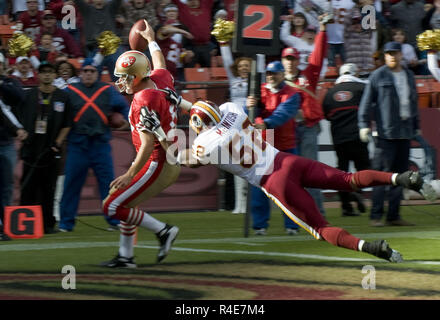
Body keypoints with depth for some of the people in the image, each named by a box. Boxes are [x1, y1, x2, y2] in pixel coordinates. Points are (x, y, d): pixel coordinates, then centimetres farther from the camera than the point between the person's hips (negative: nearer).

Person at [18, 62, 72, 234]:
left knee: (48, 190, 1)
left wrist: (57, 144, -3)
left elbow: (66, 125, 7)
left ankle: (48, 224, 7)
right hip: (31, 149, 0)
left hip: (51, 151, 0)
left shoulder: (63, 97, 7)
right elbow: (20, 120, 11)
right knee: (28, 188, -1)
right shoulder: (28, 95, 9)